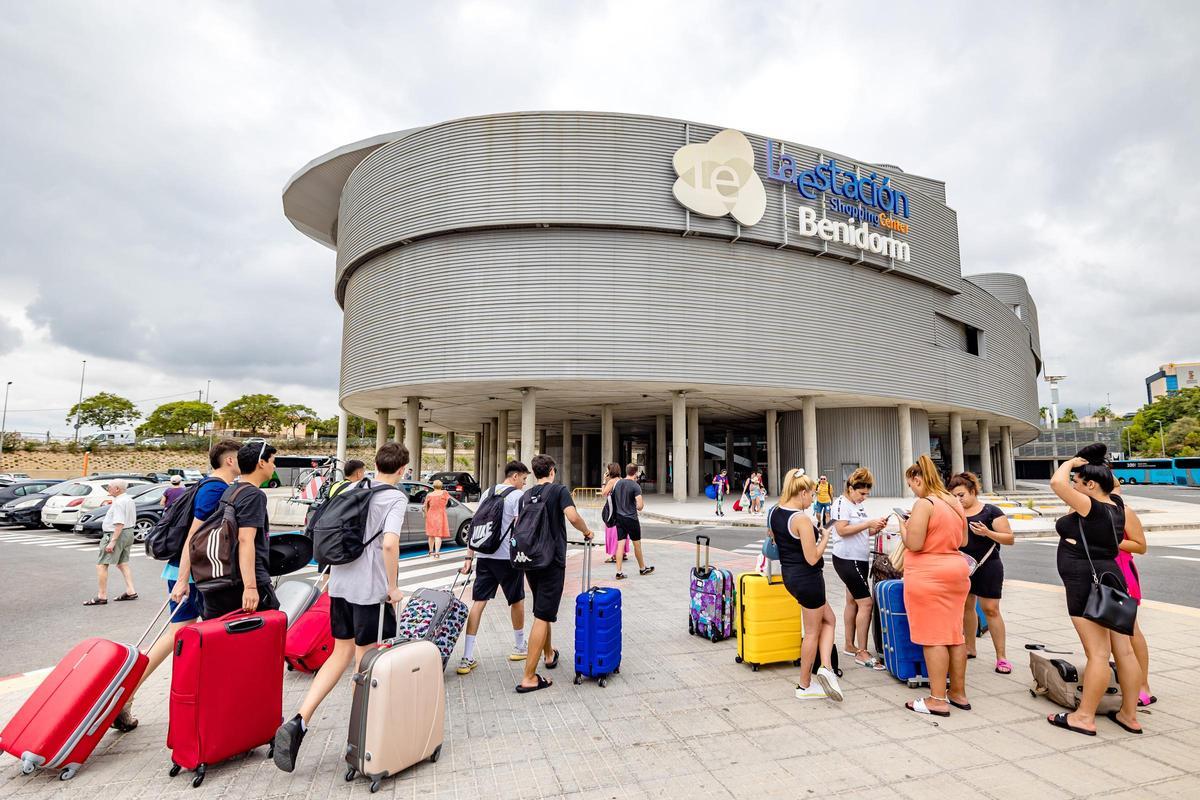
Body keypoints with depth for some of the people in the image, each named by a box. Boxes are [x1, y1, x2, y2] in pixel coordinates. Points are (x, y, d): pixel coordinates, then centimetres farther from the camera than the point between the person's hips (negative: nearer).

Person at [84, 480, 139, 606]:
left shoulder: (118, 502, -20)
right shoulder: (129, 500, 12)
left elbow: (120, 524, -26)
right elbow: (132, 520, 19)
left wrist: (112, 541, -26)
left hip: (116, 534, -10)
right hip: (129, 533, 10)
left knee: (101, 565, -2)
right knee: (123, 563, 16)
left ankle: (102, 596, 0)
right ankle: (131, 591, 15)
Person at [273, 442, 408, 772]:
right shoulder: (396, 498, -12)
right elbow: (389, 543, -25)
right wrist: (393, 588, -13)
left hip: (340, 583, 6)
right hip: (370, 589, -6)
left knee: (341, 653, 19)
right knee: (364, 662, 8)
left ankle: (298, 722, 8)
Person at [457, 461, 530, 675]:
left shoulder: (487, 493, 11)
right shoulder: (519, 495, -8)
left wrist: (469, 557, 12)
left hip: (484, 556, 5)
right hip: (508, 557, -5)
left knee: (478, 602, 5)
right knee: (517, 601, 14)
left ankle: (467, 658, 3)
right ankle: (519, 648, 29)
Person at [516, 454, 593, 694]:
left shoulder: (525, 496, 10)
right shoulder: (559, 490, -6)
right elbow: (573, 517, -21)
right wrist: (587, 532, -3)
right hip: (552, 560, -6)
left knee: (543, 611, 24)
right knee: (542, 616, -4)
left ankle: (549, 654, 40)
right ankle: (528, 678, -4)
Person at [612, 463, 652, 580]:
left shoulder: (617, 483, 3)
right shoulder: (635, 486, -14)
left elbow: (613, 499, 12)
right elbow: (639, 507, -17)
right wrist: (643, 504, 4)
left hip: (619, 517, 4)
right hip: (631, 518, -4)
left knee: (620, 544, 4)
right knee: (637, 544, 12)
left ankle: (618, 572, 2)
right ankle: (642, 568, 28)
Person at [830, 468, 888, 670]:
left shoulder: (859, 505, 13)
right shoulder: (841, 503, -12)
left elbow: (860, 533, 18)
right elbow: (842, 530, -21)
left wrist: (875, 528, 0)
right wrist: (868, 524, -22)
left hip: (860, 559, 9)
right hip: (847, 560, -9)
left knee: (852, 601, 14)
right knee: (865, 602, -9)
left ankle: (850, 646, 24)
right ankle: (862, 652, -2)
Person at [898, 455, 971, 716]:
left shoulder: (924, 503, -16)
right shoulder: (955, 502, 10)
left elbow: (914, 544, -19)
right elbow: (963, 540, 19)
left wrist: (903, 526, -1)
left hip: (928, 575, -8)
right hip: (956, 570, 8)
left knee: (933, 637, -1)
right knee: (955, 633, 14)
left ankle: (938, 700, 5)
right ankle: (958, 692, 25)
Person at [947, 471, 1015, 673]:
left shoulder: (991, 511, -7)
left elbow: (1009, 539, -8)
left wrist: (988, 533, -23)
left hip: (987, 566, -5)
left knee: (990, 609, -2)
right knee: (966, 606, 13)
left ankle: (1001, 656, 8)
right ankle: (969, 648, 27)